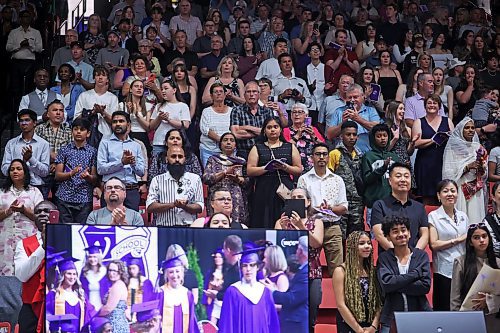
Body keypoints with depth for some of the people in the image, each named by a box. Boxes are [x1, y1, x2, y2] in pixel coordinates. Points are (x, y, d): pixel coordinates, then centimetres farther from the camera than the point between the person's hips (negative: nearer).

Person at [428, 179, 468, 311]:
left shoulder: (463, 216, 15)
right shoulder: (433, 216, -1)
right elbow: (434, 244, -9)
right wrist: (457, 240, -7)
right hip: (444, 271, -4)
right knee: (444, 309, -2)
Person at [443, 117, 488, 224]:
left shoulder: (478, 148, 13)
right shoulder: (453, 148, -1)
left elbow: (485, 175, 17)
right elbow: (448, 172, -7)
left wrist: (482, 168, -5)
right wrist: (468, 167, -14)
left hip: (476, 191, 4)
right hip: (459, 191, -4)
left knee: (476, 217, -2)